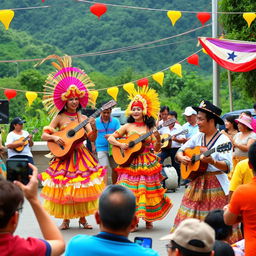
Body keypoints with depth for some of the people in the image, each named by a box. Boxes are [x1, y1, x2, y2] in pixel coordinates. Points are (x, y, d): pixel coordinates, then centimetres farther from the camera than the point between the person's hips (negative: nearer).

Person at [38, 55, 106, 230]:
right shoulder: (59, 118, 0)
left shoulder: (83, 118, 4)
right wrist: (54, 138, -21)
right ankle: (66, 219, 11)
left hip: (81, 156, 2)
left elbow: (92, 138, -3)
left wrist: (94, 128, -20)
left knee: (82, 186, 0)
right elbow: (44, 135, -3)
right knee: (64, 187, -1)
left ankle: (82, 218, 11)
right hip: (64, 156, -2)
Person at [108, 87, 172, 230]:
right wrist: (120, 144, -10)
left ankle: (148, 219, 15)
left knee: (147, 190, 2)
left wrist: (158, 140, -16)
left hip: (146, 163, 0)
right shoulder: (128, 127, 5)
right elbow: (111, 138, 6)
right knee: (130, 191, -6)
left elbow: (157, 149, 2)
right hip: (130, 163, 0)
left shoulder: (149, 128, 4)